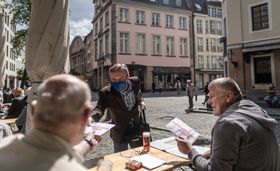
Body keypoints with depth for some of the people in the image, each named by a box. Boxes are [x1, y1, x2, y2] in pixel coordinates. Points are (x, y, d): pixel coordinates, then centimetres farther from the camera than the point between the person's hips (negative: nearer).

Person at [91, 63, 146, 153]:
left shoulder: (135, 82, -11)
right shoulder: (106, 92, -22)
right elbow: (99, 108, -34)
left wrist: (141, 102, -10)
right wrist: (91, 118, -54)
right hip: (120, 133, -3)